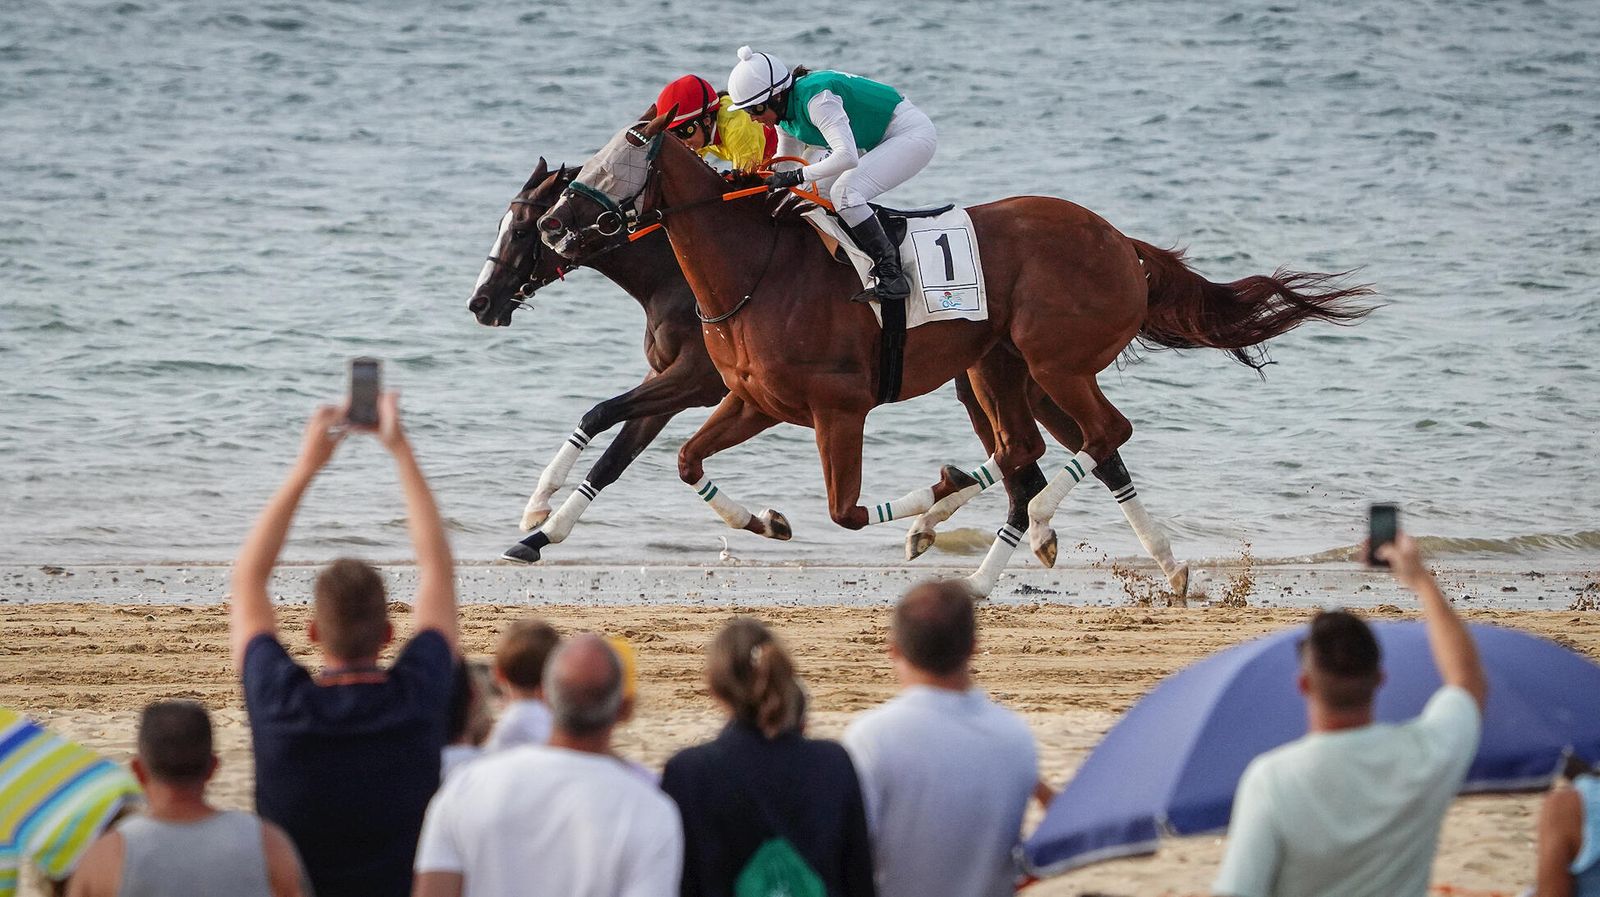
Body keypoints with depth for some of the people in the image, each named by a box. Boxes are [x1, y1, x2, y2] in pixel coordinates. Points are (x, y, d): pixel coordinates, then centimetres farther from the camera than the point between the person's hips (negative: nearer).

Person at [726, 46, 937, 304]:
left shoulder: (816, 99, -30)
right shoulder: (784, 113, 0)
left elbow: (847, 157, -39)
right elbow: (785, 165, 13)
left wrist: (797, 176, -36)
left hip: (914, 134, -10)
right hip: (879, 142, 10)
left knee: (844, 191, -27)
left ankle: (891, 275, -24)